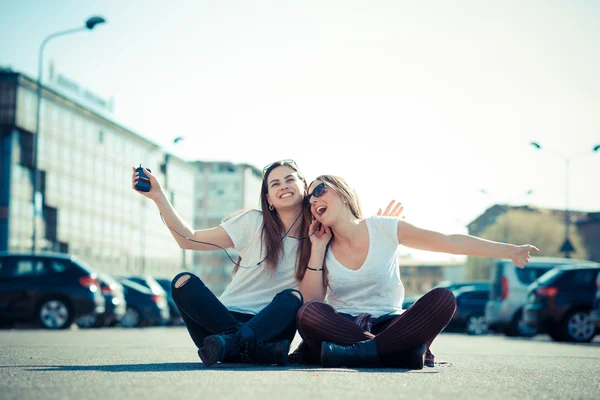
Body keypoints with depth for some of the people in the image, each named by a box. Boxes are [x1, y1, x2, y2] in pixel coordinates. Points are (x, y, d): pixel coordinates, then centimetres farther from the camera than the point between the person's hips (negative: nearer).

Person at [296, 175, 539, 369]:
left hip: (388, 325, 0)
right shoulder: (323, 250, 4)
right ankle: (411, 352, -30)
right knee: (309, 313, -34)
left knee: (442, 298, -27)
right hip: (341, 326, 1)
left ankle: (358, 352, -32)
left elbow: (451, 242, -4)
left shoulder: (383, 229, -1)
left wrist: (510, 251, -7)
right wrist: (317, 249, -8)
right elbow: (309, 302, -6)